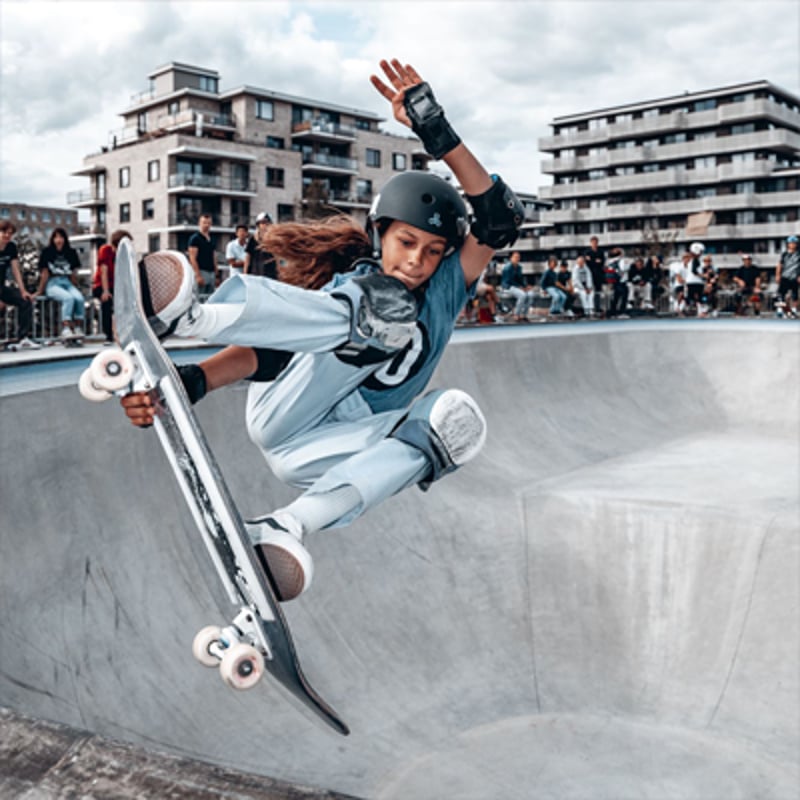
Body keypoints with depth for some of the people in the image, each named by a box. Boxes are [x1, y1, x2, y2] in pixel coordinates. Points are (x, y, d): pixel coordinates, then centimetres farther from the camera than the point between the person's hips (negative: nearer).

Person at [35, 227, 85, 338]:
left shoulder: (71, 253, 13)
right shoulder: (46, 252, 4)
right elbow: (45, 273, 4)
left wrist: (75, 288, 16)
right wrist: (40, 291, 4)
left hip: (67, 283, 3)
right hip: (53, 284, -3)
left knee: (79, 298, -30)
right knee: (68, 298, -35)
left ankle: (78, 329, -29)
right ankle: (66, 329, -43)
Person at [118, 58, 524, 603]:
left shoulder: (444, 289, 8)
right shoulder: (344, 291, 1)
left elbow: (501, 218, -6)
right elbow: (265, 353, -13)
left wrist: (439, 135, -17)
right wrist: (191, 381, -32)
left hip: (324, 455, 3)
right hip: (285, 417, -3)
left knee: (453, 419, -27)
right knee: (382, 308, -25)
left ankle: (288, 525, -38)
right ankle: (185, 316, -44)